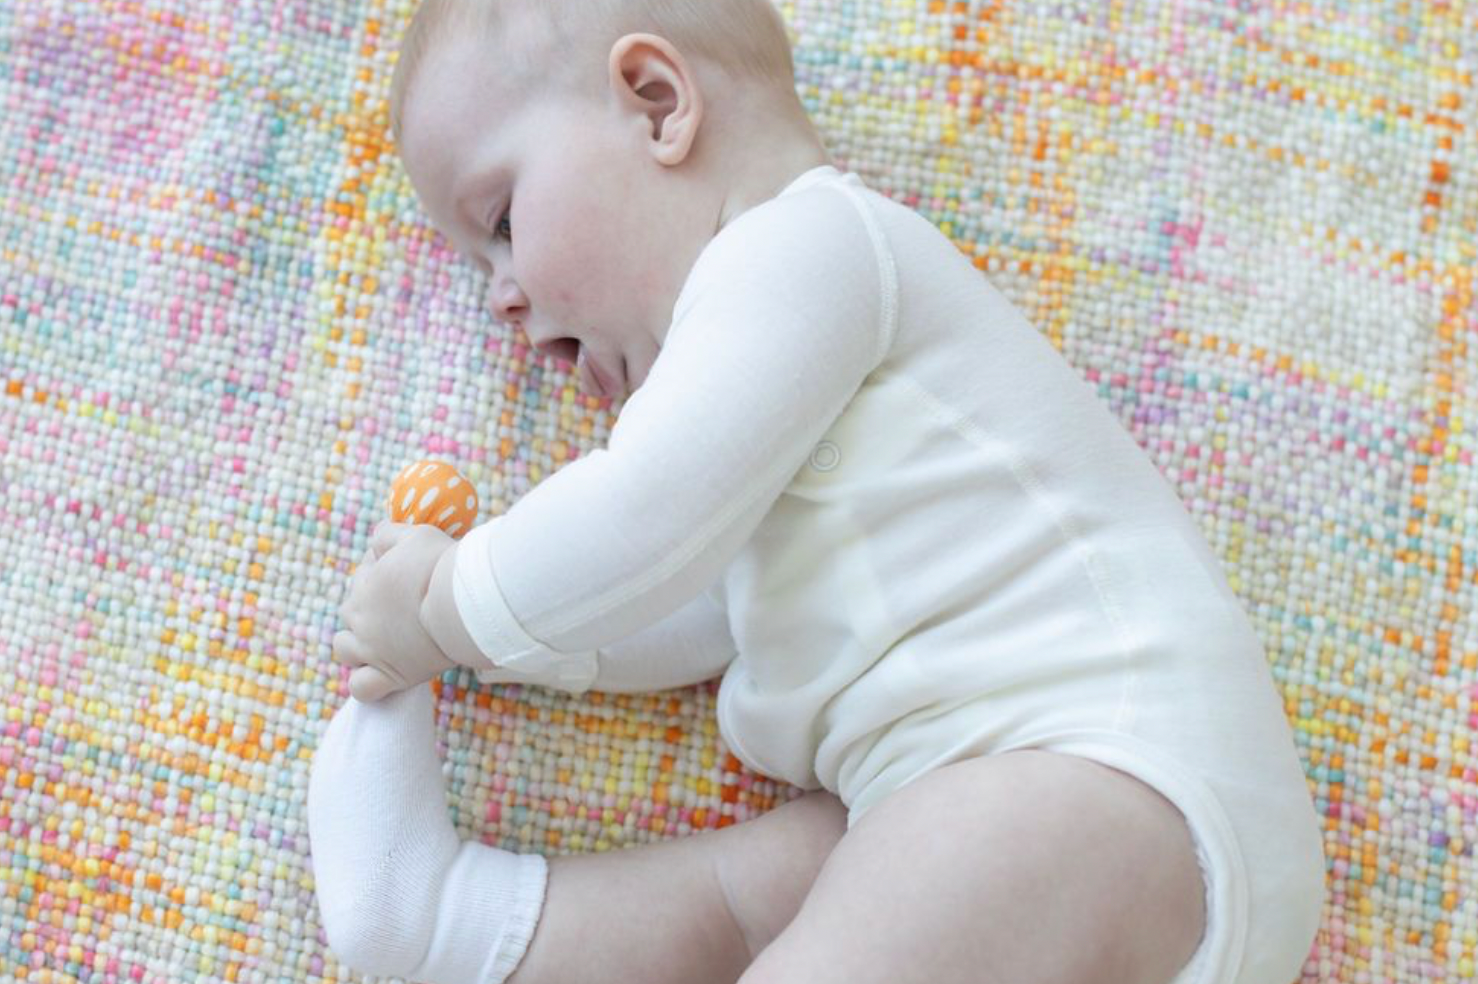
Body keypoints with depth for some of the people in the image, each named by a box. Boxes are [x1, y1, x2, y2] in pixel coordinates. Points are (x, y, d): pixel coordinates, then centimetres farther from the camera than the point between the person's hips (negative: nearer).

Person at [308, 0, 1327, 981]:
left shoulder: (802, 239, -4)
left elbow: (651, 524, -15)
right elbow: (694, 623, 27)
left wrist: (453, 608, 2)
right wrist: (468, 623, 16)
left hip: (1120, 765, -11)